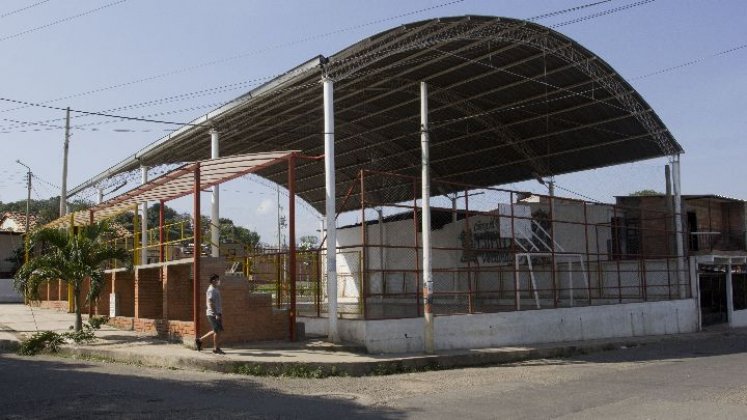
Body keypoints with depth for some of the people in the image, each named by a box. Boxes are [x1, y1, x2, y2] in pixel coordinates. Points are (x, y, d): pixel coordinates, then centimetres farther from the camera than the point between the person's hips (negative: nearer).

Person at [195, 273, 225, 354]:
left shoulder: (216, 289, 16)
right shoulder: (211, 290, -14)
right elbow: (211, 303, -20)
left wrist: (220, 313, 20)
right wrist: (216, 314, -23)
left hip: (217, 313, 10)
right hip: (213, 314, -10)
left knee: (216, 331, 12)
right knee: (217, 331, -5)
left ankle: (199, 340, 20)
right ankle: (216, 348, 5)